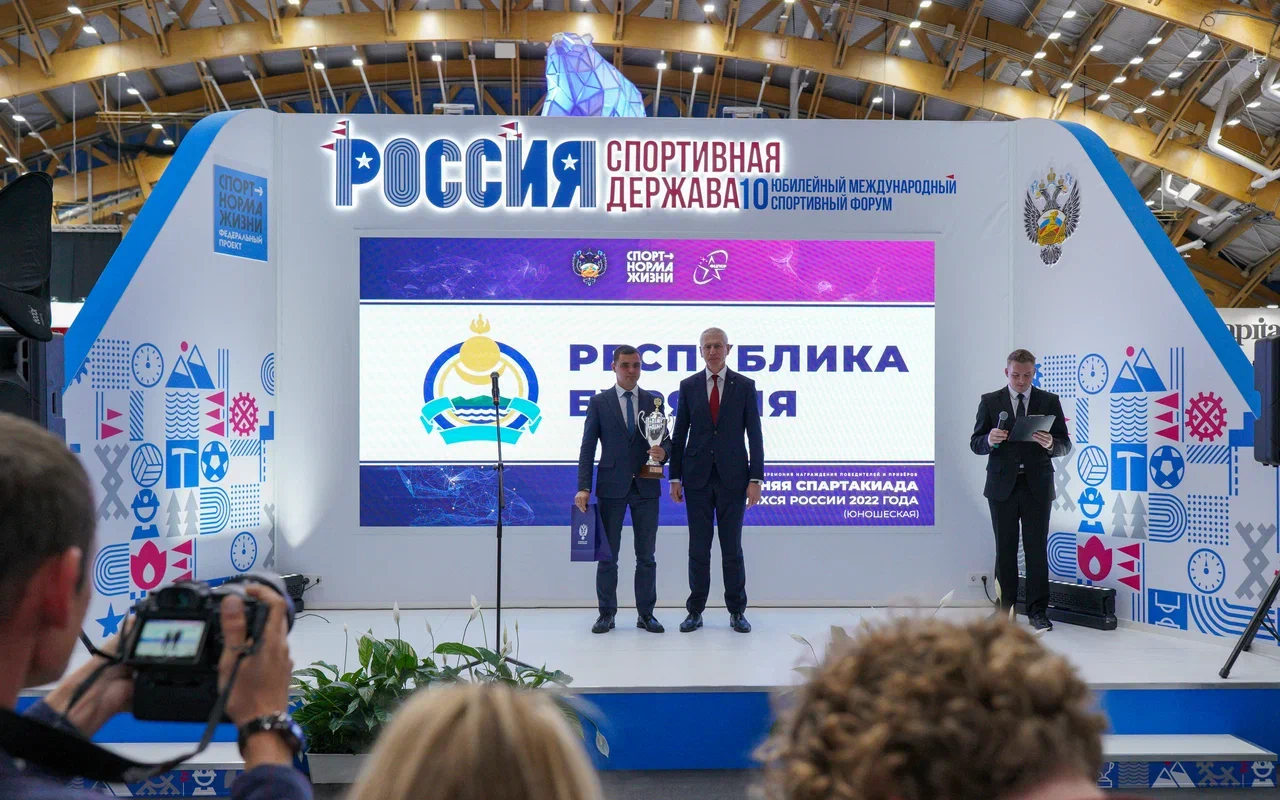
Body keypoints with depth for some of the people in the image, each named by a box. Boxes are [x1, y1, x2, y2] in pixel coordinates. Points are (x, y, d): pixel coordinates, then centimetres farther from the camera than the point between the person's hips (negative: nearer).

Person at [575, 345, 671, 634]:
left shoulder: (654, 402, 8)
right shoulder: (599, 403, 3)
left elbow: (666, 439, 10)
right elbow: (587, 448, 0)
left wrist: (663, 452, -15)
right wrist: (584, 488, -8)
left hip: (646, 487, 2)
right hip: (611, 487, -2)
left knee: (646, 556, 6)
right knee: (607, 555, 3)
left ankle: (646, 614, 14)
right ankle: (607, 613, 12)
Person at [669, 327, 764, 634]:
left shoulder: (745, 386, 1)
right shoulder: (688, 386, 5)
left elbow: (755, 435, 0)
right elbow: (679, 435, 6)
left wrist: (756, 479, -6)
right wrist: (675, 477, 2)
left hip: (732, 476, -1)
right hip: (697, 477, 1)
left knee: (732, 547, 5)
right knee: (698, 547, 6)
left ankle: (737, 611, 15)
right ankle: (695, 611, 14)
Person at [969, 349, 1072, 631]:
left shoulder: (1049, 401, 5)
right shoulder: (990, 401, 5)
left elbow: (1065, 445, 2)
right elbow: (975, 444, 2)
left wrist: (1050, 444, -20)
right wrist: (990, 440, -20)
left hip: (1037, 486, 0)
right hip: (1002, 486, 1)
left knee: (1037, 549, 0)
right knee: (1005, 549, 7)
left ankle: (1037, 610, 8)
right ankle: (1004, 607, 15)